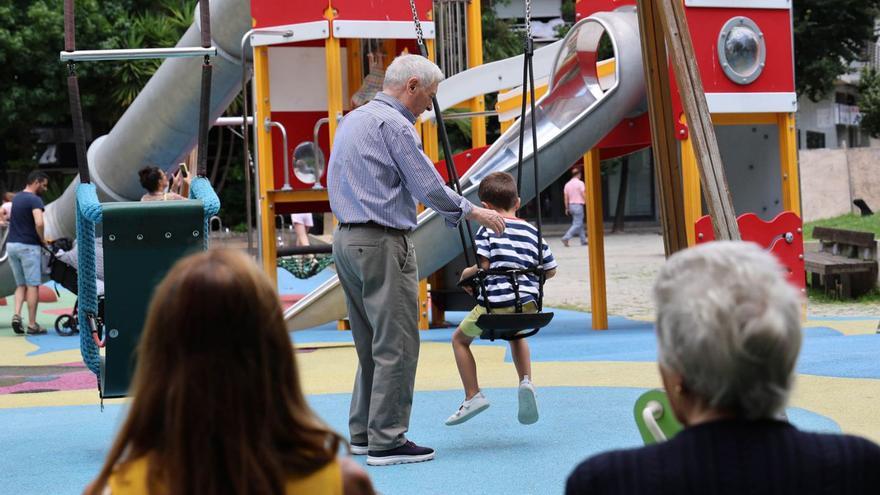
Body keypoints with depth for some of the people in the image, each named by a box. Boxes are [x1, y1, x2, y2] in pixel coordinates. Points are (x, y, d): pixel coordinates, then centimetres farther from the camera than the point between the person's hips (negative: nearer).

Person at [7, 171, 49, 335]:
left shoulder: (16, 198, 14)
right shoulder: (34, 200, -13)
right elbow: (39, 223, -27)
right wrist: (42, 239, -10)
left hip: (12, 244, 7)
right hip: (28, 246, -7)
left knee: (21, 284, 13)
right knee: (33, 285, -1)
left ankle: (17, 315, -6)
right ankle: (32, 324, 0)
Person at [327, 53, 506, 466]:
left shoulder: (353, 120, 17)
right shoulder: (394, 124, -12)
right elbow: (429, 188, -14)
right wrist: (474, 212, 0)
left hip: (347, 241, 10)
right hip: (382, 243, -10)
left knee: (370, 345, 15)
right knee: (396, 346, -7)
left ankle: (363, 433, 17)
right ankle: (387, 441, -8)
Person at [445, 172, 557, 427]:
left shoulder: (488, 229, -1)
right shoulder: (532, 232, 13)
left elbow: (485, 265, -12)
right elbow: (550, 270, 15)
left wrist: (467, 273, 8)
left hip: (497, 302, -5)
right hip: (528, 303, 5)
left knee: (460, 338, 18)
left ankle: (473, 396, 9)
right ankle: (526, 381, 14)